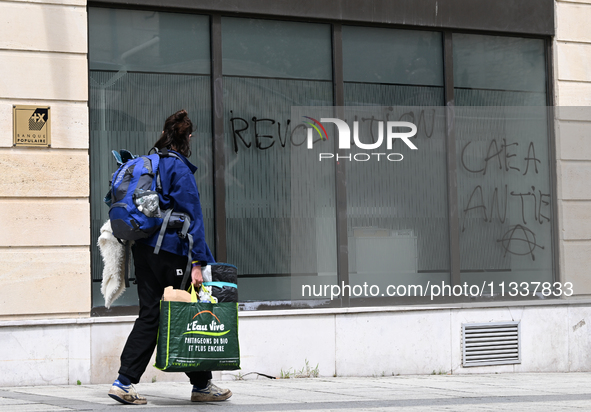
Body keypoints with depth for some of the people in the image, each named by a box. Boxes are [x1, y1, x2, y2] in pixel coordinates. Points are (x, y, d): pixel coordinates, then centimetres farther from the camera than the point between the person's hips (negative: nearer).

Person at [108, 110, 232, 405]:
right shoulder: (179, 169, -10)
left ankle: (124, 382, 1)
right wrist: (197, 262, -15)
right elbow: (192, 217, -13)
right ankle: (201, 385, 10)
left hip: (141, 248, 7)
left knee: (149, 314, 8)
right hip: (168, 250, -7)